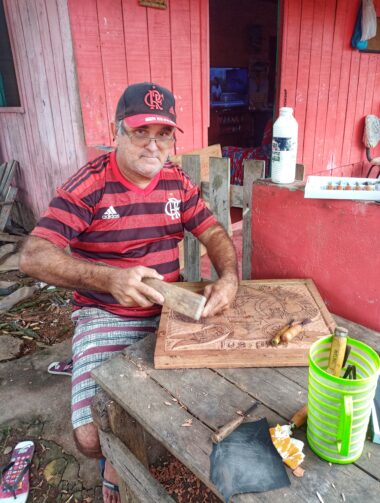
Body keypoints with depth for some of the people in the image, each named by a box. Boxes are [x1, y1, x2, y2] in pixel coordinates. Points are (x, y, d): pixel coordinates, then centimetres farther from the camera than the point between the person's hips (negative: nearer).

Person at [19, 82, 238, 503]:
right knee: (93, 436, -16)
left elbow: (214, 233, 6)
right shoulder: (87, 186, -12)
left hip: (171, 309, 5)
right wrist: (109, 278, -35)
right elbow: (33, 256, -19)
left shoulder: (177, 182, 3)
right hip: (106, 316, -4)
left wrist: (229, 278, -15)